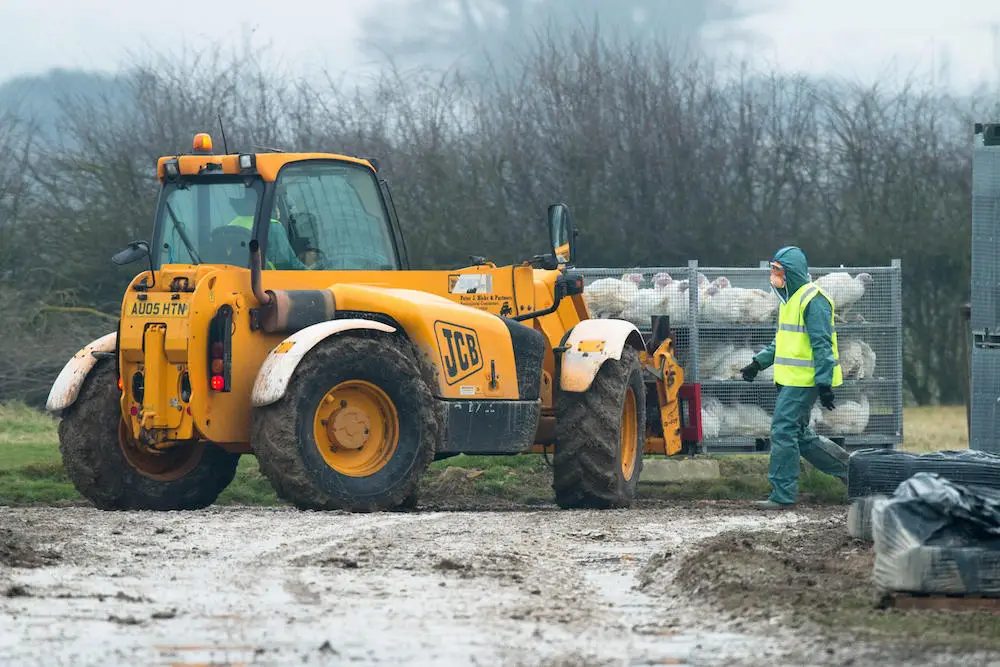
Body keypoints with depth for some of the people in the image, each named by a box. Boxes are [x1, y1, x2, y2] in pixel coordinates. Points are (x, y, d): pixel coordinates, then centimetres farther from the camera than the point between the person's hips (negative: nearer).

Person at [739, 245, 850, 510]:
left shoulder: (813, 300, -15)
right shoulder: (790, 300, 17)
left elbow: (822, 345, -18)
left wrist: (824, 384, -21)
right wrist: (758, 362, 19)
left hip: (803, 381, -10)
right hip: (789, 379, 10)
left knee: (784, 432, -9)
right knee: (800, 435, 14)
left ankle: (783, 494, -5)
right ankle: (844, 465, 23)